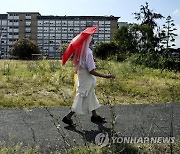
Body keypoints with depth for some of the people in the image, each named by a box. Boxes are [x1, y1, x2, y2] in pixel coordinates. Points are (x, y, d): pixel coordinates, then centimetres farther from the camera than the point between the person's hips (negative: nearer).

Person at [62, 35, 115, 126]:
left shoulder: (81, 51, 3)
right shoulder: (88, 53, -24)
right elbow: (91, 71, -26)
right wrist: (106, 76, -26)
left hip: (82, 78, 9)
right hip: (86, 80, -9)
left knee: (91, 98, 19)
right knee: (81, 99, 2)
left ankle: (94, 116, 31)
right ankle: (68, 117, 9)